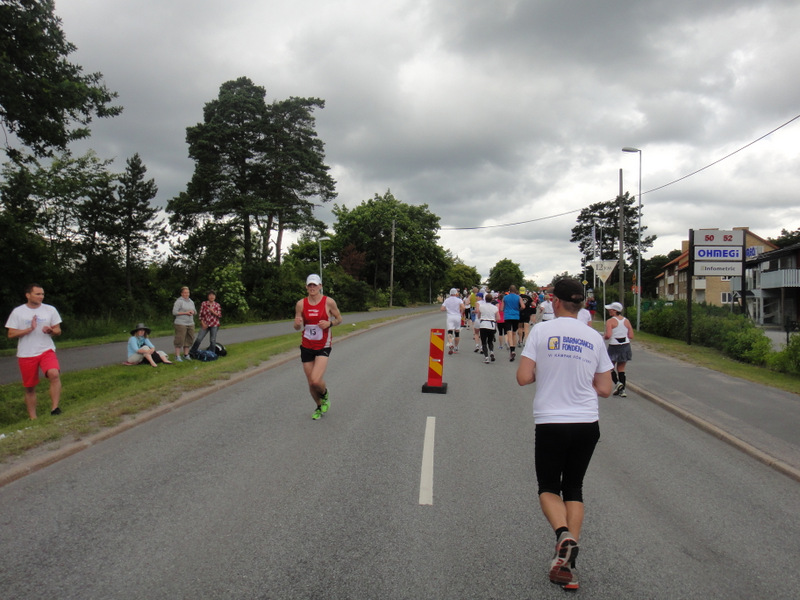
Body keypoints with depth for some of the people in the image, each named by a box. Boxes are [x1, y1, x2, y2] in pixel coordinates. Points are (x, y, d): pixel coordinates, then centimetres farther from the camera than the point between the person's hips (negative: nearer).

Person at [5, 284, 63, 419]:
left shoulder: (50, 310, 4)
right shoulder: (18, 312, -1)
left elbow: (58, 331, 10)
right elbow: (11, 334, -3)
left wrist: (50, 330, -13)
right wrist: (29, 329, -16)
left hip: (47, 351, 0)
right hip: (26, 355, 0)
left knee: (54, 374, -28)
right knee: (30, 388, 8)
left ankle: (54, 409, -25)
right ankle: (32, 418, 21)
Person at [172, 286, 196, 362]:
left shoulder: (191, 301, 16)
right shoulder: (179, 301, -6)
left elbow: (195, 312, 22)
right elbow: (174, 312, -12)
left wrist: (193, 312, -3)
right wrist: (185, 313, -16)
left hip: (191, 324, 7)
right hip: (181, 324, -7)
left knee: (189, 339, 8)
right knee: (180, 340, -6)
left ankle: (186, 355, 19)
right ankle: (177, 356, -1)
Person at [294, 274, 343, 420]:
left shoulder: (329, 302, -7)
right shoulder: (301, 304, -1)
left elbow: (339, 319, 5)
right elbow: (297, 327, 6)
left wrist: (329, 323, -16)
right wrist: (297, 323, -18)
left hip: (323, 347, -3)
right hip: (306, 346, 3)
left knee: (316, 380, -20)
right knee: (311, 383, 8)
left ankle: (325, 395, 16)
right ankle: (319, 407, 35)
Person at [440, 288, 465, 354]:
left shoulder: (446, 300, 7)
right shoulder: (459, 300, 0)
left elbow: (442, 308, 3)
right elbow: (463, 307, -16)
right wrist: (461, 313, 2)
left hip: (450, 317, 0)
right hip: (457, 317, 0)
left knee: (449, 332, -10)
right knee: (457, 332, 13)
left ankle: (450, 344, -37)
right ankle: (456, 348, 22)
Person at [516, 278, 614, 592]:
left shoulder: (541, 330, -6)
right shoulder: (595, 337, 4)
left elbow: (523, 378, -10)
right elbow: (605, 389, 7)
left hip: (550, 423, -3)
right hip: (587, 424, 3)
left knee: (548, 488, 15)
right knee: (574, 488, 16)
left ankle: (563, 533, -14)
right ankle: (567, 563, 9)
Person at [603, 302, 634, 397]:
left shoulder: (610, 321, -13)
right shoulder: (626, 321, 4)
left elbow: (608, 335, -23)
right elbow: (631, 336, 3)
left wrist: (604, 337, -2)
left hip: (614, 347, -5)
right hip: (626, 346, 5)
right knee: (621, 369, 12)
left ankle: (617, 383, -8)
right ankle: (622, 390, 9)